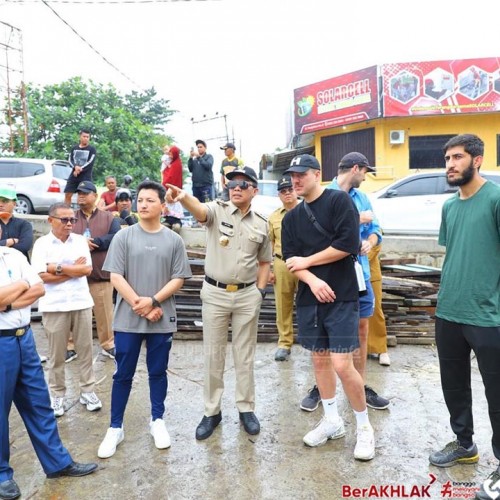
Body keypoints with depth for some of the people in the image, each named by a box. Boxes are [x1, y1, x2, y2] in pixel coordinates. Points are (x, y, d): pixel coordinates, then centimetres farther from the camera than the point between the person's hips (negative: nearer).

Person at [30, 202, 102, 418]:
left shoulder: (80, 240, 5)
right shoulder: (41, 243, -2)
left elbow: (87, 269, -5)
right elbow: (43, 276, -12)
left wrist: (58, 267, -10)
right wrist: (74, 269, -9)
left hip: (81, 303, 2)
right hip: (54, 306, -2)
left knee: (85, 349, 8)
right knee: (56, 353, 8)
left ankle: (87, 390, 20)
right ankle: (57, 394, 21)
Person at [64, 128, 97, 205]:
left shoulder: (92, 149, 3)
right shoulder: (74, 148, 14)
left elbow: (90, 162, -8)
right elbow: (70, 160, 5)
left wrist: (80, 170, -15)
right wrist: (75, 167, -16)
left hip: (86, 176, -4)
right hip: (73, 175, 4)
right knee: (67, 195, 0)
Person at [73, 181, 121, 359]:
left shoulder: (109, 218, 5)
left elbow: (116, 237, -11)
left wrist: (92, 242, -15)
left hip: (101, 274, -1)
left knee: (104, 311, 6)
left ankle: (108, 344, 20)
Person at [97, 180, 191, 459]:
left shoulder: (174, 240, 1)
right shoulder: (124, 236, -1)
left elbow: (178, 279, -2)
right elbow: (116, 276, -5)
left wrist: (153, 301, -14)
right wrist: (138, 305, -12)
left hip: (162, 319, 1)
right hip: (128, 319, 0)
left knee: (158, 372, 13)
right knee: (123, 374, 9)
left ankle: (157, 421, 31)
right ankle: (116, 428, 23)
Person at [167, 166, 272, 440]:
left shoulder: (261, 223, 5)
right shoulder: (217, 210, -4)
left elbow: (264, 261, 13)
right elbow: (199, 209, -29)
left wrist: (260, 290, 2)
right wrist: (183, 197, -51)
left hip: (247, 296, 2)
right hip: (215, 294, -2)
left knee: (245, 356, 12)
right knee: (213, 356, 8)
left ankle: (246, 409, 28)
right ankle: (212, 412, 23)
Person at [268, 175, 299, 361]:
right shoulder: (274, 217, 11)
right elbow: (269, 244, 12)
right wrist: (268, 269, 8)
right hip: (281, 264, 3)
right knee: (283, 306, 7)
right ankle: (284, 343, 20)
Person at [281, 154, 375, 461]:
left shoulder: (339, 200, -6)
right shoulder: (291, 218, 12)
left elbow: (348, 244, -16)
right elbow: (290, 260, 4)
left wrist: (306, 261, -8)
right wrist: (313, 280, -15)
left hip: (341, 297, -6)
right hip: (309, 298, 6)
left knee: (342, 364, -8)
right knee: (320, 360, 12)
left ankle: (364, 427, 14)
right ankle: (333, 421, 30)